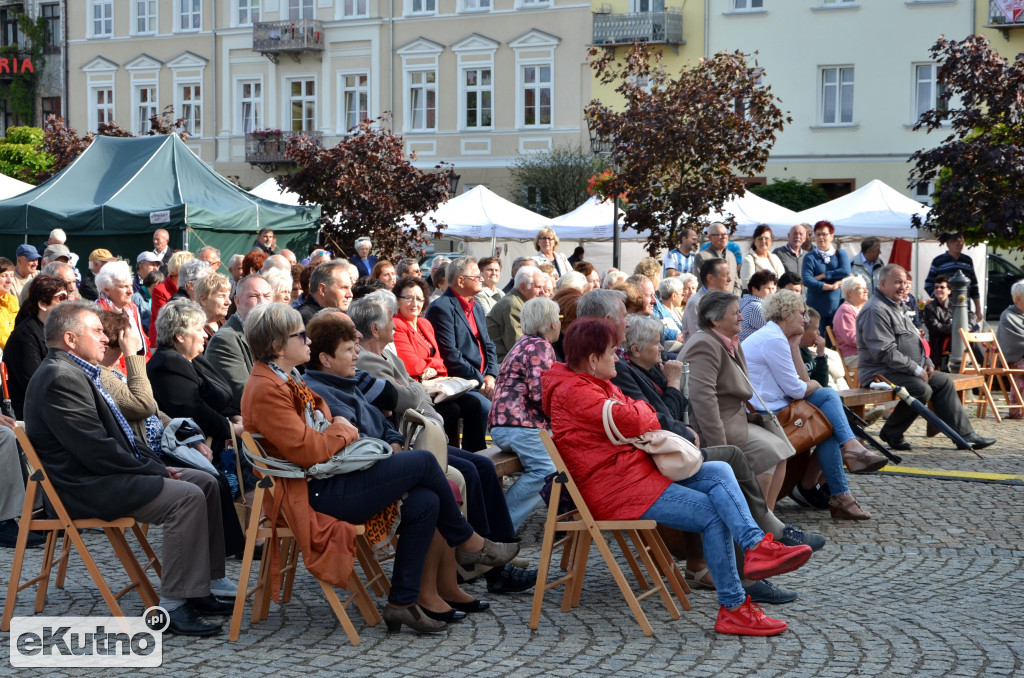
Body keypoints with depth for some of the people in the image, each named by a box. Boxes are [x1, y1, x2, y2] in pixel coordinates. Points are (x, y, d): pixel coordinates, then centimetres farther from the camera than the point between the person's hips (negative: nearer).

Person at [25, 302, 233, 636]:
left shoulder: (75, 372, 16)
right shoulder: (61, 378, -18)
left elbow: (118, 434, 20)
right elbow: (97, 450, -23)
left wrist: (157, 465, 6)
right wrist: (154, 469, -14)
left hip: (103, 474, 11)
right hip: (85, 488, -11)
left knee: (205, 482, 7)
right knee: (187, 497, -24)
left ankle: (202, 586, 9)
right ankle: (172, 606, -21)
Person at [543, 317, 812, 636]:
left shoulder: (595, 384, 21)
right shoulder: (574, 393, -14)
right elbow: (631, 421, -24)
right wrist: (642, 409, 0)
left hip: (641, 471, 11)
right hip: (614, 488, -11)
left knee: (720, 472, -3)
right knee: (714, 515, -13)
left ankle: (757, 546, -23)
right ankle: (733, 607, -8)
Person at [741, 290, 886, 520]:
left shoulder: (769, 335, 18)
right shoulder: (774, 340, -15)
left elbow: (802, 380, 15)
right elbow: (796, 389, -15)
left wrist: (794, 346, 9)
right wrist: (813, 386, 6)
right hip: (767, 414, -10)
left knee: (829, 395, 3)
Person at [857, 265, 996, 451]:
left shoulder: (896, 307, 21)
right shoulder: (875, 310, -15)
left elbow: (911, 343, 27)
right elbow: (885, 352, -23)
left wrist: (926, 362, 9)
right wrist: (916, 369, -19)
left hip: (907, 370, 11)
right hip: (880, 372, -11)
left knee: (943, 381, 5)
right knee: (922, 389, -28)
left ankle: (964, 434, 4)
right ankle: (891, 434, -13)